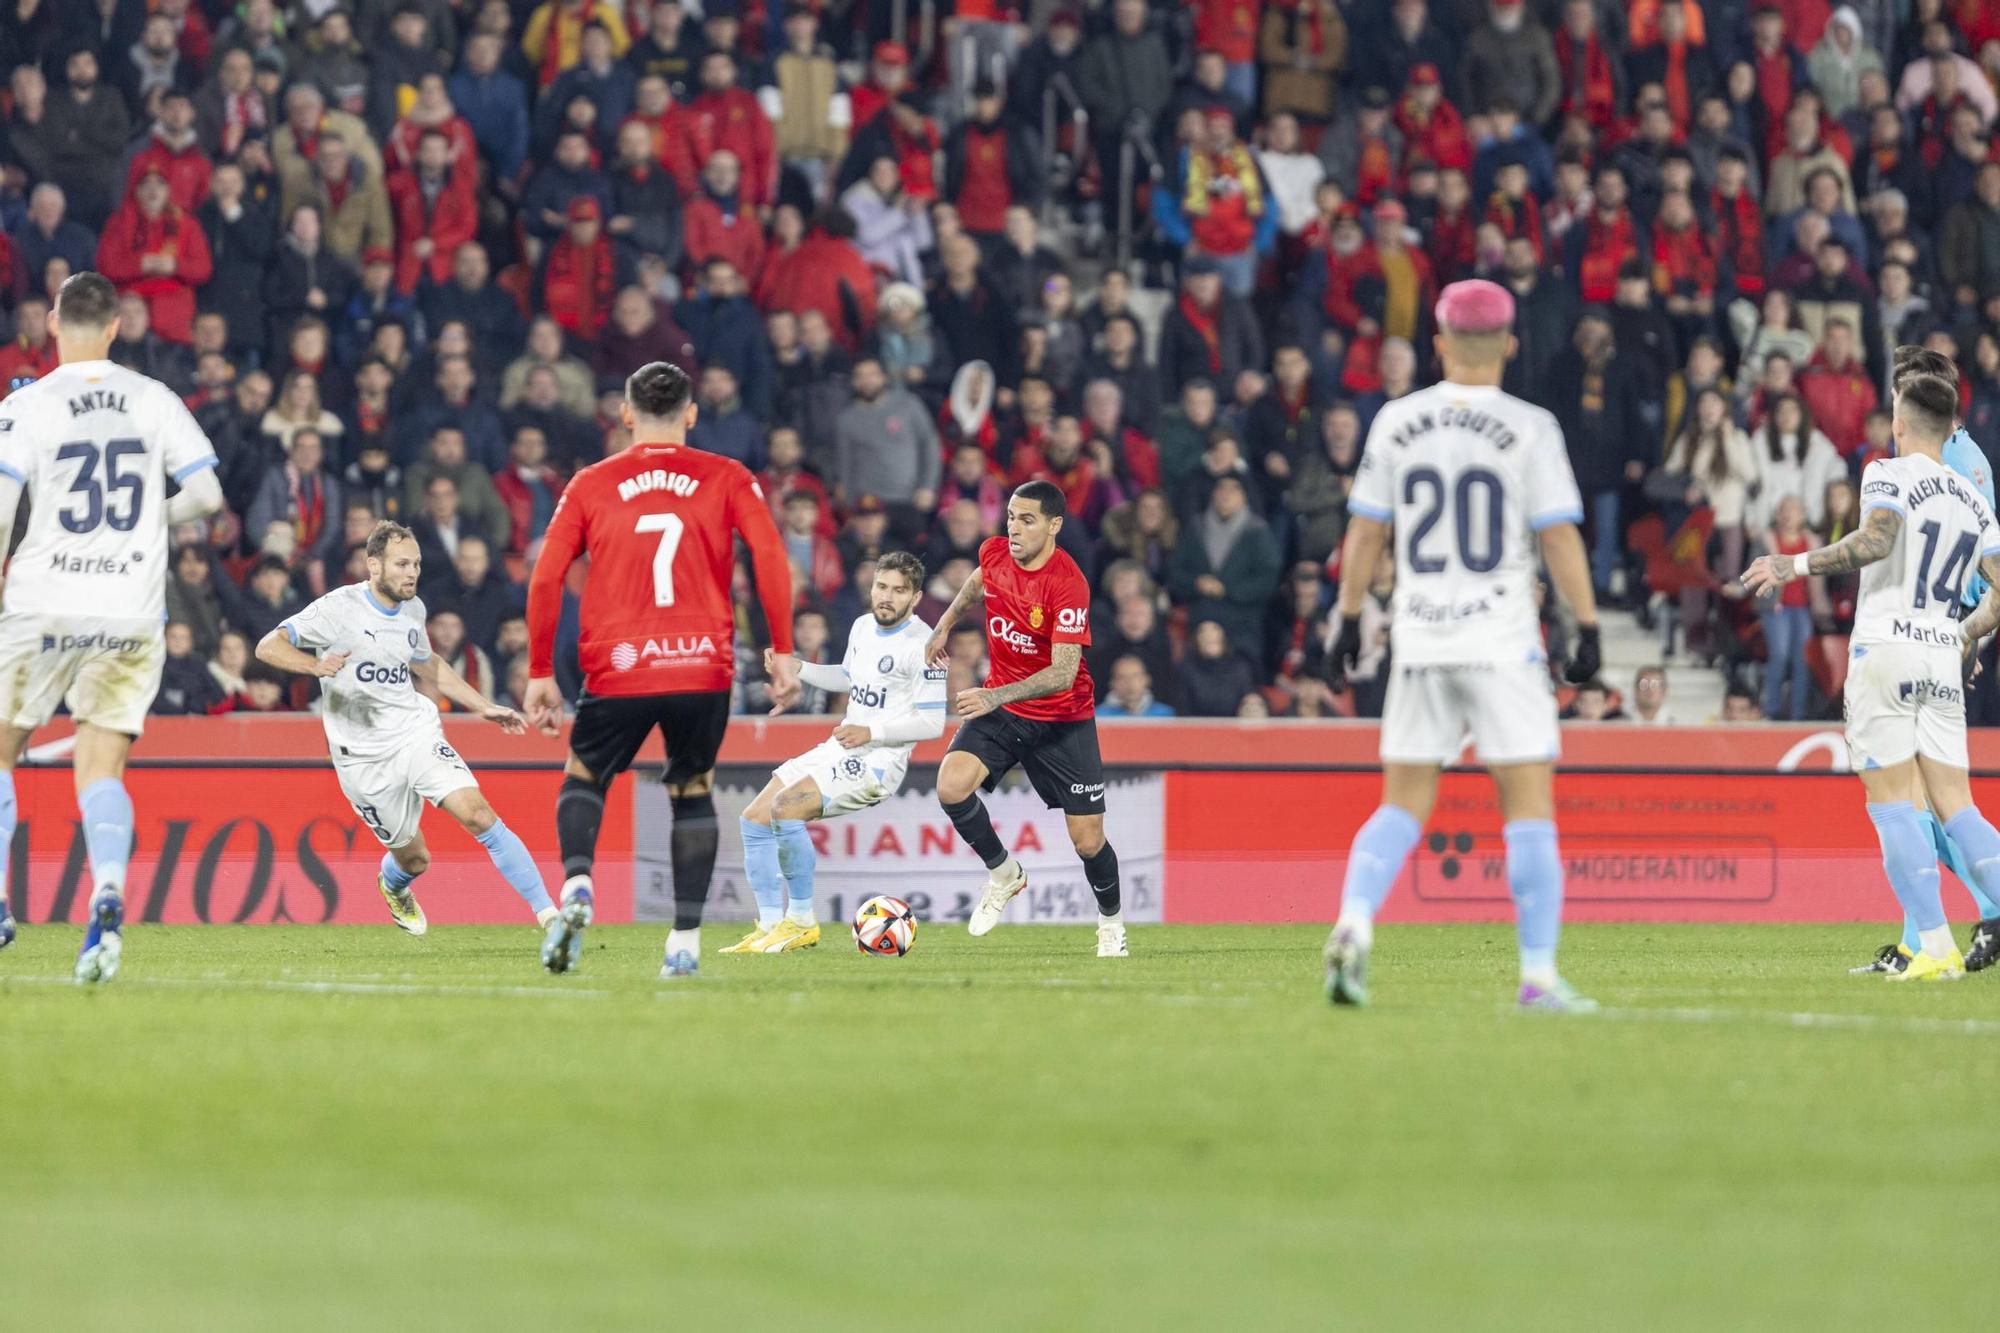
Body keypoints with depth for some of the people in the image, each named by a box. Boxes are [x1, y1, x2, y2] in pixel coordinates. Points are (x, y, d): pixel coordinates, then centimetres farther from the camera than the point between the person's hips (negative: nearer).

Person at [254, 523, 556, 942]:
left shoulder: (413, 611, 6)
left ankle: (546, 912, -18)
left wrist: (483, 707, 25)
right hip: (364, 758, -3)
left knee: (478, 814, -18)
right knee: (415, 860, 6)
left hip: (416, 733, 3)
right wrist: (315, 665, -34)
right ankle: (392, 887, 45)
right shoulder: (339, 609, -12)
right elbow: (268, 647, -15)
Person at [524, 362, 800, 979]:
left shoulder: (590, 485, 7)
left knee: (583, 777, 19)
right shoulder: (727, 480, 6)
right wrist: (782, 652, -3)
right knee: (693, 790, 17)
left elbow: (545, 580, 3)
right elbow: (772, 561, -5)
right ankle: (686, 940, 10)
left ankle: (576, 887, -9)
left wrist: (540, 674, 8)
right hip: (704, 667, 0)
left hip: (618, 671, 0)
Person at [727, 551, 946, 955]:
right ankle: (770, 928, 4)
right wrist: (797, 669, 15)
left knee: (784, 810, -28)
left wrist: (872, 732, -25)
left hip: (877, 762, -9)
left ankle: (802, 920, -16)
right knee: (755, 819, 2)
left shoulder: (921, 645, -15)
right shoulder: (863, 627, 11)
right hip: (838, 750, 9)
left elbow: (932, 723, -16)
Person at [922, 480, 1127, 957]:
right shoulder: (995, 554, -6)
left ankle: (1111, 922, 28)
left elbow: (1063, 673, -30)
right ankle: (1003, 873, 2)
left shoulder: (1068, 585, -25)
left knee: (1088, 842, -2)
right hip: (1000, 708, 4)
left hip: (1062, 719, -4)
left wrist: (996, 696, -40)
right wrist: (945, 624, 30)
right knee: (951, 786, -23)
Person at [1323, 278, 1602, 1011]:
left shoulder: (1397, 422, 3)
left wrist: (1349, 619, 16)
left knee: (1403, 805, 10)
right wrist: (1587, 628, -1)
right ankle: (1538, 974, -6)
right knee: (1529, 807, 0)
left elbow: (1364, 532, 6)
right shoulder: (1528, 429, -6)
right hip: (1502, 641, -3)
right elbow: (1559, 538, -8)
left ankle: (1354, 922, -13)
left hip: (1419, 641, 3)